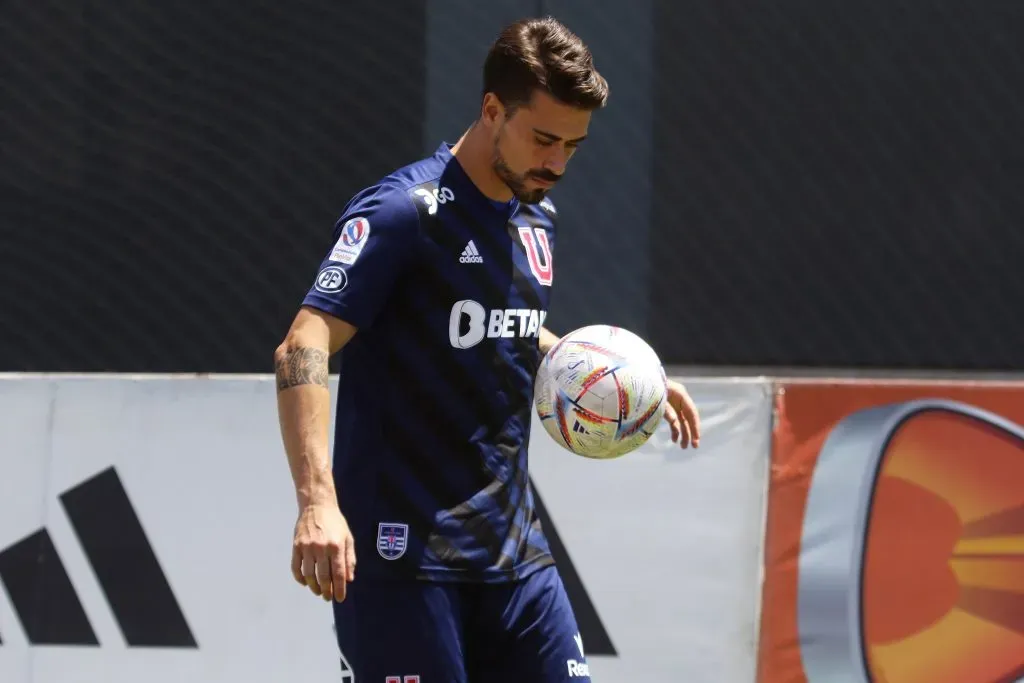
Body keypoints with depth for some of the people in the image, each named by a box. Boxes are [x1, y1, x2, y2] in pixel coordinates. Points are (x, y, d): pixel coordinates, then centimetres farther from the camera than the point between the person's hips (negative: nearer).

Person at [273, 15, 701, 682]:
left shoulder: (538, 221, 12)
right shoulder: (404, 212, -13)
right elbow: (303, 349, -22)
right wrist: (318, 501, -34)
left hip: (514, 551, 7)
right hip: (405, 554, -7)